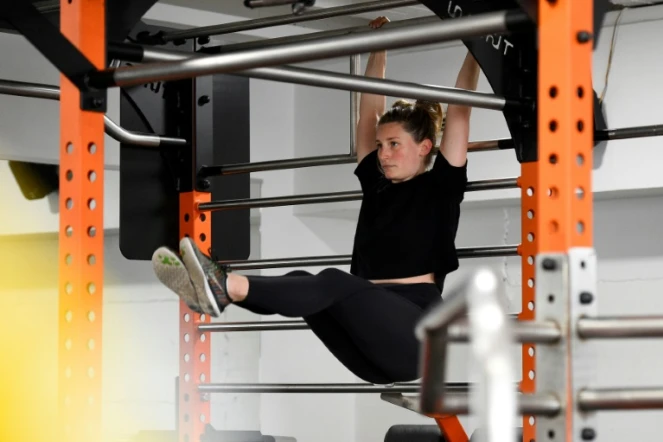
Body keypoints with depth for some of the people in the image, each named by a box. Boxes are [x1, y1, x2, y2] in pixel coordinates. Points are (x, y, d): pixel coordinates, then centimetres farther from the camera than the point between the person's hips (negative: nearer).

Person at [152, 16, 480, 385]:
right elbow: (370, 113, 26)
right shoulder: (377, 187, 20)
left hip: (415, 338, -6)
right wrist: (378, 50, 32)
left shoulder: (439, 188, 6)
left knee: (334, 283, -31)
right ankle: (214, 289, -45)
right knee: (304, 283, -20)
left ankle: (228, 287, -54)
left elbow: (459, 111, 4)